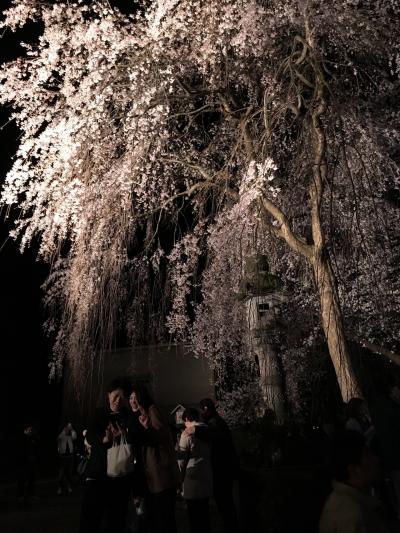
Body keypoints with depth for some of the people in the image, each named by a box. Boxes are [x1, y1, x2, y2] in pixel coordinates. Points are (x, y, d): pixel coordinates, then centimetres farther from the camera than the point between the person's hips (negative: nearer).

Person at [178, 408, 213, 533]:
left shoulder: (187, 433, -12)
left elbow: (182, 458, -9)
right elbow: (211, 453, 6)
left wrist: (181, 476, 5)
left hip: (193, 477, -6)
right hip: (207, 476, 6)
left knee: (194, 513, 6)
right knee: (204, 511, 17)